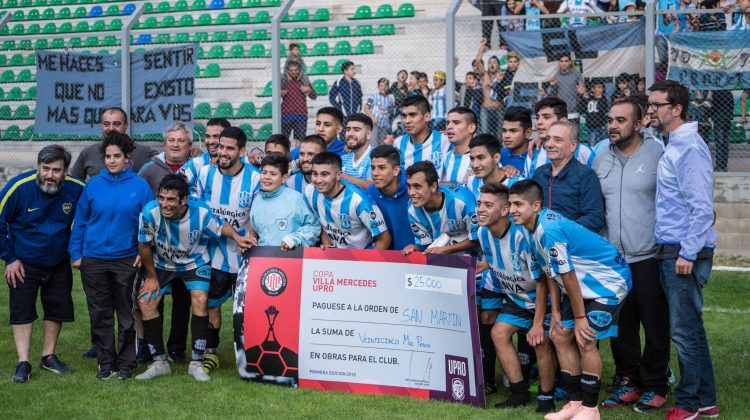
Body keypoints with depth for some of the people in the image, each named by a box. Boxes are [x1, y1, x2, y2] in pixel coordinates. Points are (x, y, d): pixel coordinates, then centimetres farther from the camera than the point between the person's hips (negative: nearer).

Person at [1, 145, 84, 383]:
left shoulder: (77, 190, -16)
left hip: (59, 263, 3)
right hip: (23, 264, -3)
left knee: (57, 310, 10)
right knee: (21, 311, -3)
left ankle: (49, 357, 25)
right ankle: (23, 363, 3)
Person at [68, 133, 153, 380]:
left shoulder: (140, 186, -2)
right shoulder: (93, 184, 2)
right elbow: (80, 221, 6)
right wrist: (76, 253, 1)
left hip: (126, 260, -2)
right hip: (93, 260, 2)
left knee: (126, 314, 7)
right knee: (100, 315, 8)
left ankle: (126, 363, 18)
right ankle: (105, 363, 19)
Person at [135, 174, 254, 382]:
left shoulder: (200, 212, -30)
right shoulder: (150, 213, -30)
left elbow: (221, 226, -8)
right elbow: (144, 245, -13)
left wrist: (237, 238, -28)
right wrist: (152, 277, -4)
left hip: (195, 262, -1)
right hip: (162, 264, 2)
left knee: (200, 301, -19)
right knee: (145, 301, -9)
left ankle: (196, 363, -9)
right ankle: (159, 363, 4)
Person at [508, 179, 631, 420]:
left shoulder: (549, 230, -31)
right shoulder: (529, 228, -2)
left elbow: (568, 276, -25)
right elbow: (550, 273, 6)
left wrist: (579, 317, -16)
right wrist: (555, 312, 6)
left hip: (608, 282, -10)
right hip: (583, 285, 10)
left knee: (586, 341, -13)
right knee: (560, 336, 7)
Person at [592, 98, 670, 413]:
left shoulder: (657, 154, -5)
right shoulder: (600, 159, 10)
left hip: (648, 257, -5)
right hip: (612, 257, 5)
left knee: (654, 325, 3)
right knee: (619, 326, 10)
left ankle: (654, 387, 15)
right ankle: (628, 382, 23)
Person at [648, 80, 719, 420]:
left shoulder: (690, 148, -14)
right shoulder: (671, 147, 16)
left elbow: (702, 207, -19)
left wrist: (688, 254, -21)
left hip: (684, 252, -10)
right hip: (671, 250, 10)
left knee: (684, 329, -3)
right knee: (691, 327, 14)